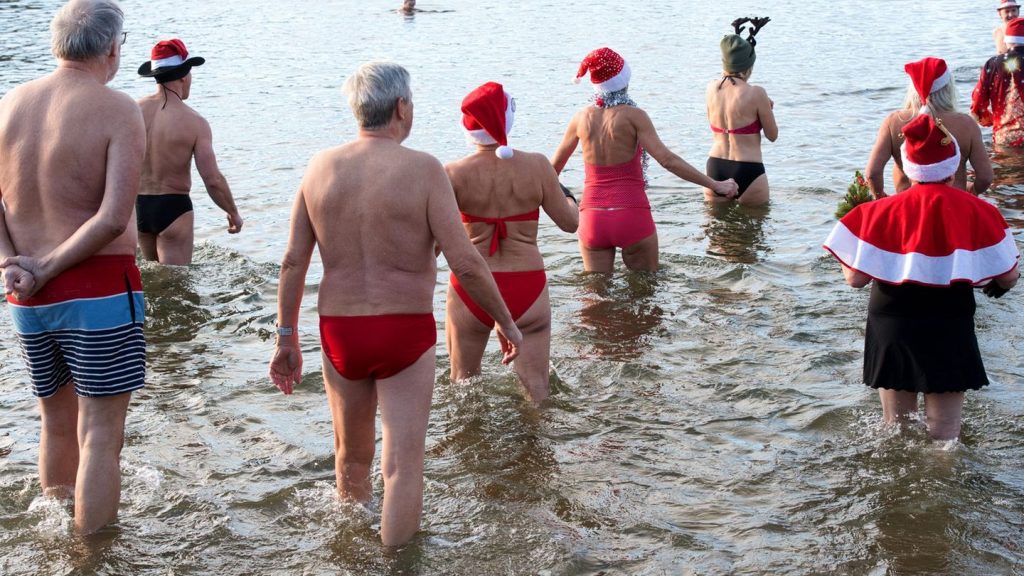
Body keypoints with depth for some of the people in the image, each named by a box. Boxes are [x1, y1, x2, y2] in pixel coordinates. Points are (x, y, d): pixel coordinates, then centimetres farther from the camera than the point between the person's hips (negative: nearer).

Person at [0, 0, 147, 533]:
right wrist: (49, 267, -13)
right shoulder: (117, 110, -11)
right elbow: (114, 218, -20)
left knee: (56, 425, 20)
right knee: (99, 436, 1)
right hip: (99, 291, -6)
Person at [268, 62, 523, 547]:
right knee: (402, 465, 2)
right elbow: (466, 264, -15)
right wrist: (506, 322, -1)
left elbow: (293, 261, 2)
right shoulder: (422, 169, -11)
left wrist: (287, 339, 11)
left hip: (339, 330, 5)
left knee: (351, 457, 22)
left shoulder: (321, 167, 1)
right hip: (405, 332, -4)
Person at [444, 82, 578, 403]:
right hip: (527, 287, 0)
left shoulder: (455, 174, -9)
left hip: (470, 289, 0)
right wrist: (570, 200, 25)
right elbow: (569, 223, 3)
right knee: (535, 388, 6)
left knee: (464, 384, 17)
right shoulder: (536, 166, -6)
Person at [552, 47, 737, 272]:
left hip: (592, 220, 4)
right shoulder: (633, 116, -9)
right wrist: (715, 185, -14)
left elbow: (555, 164, 16)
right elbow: (667, 159, -18)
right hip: (631, 218, -3)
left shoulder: (583, 117, 3)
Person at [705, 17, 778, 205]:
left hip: (715, 168, 5)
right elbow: (772, 135, -2)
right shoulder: (756, 93, -12)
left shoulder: (711, 88, 3)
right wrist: (767, 109, 16)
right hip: (748, 170, -5)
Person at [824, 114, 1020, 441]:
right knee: (944, 438, 10)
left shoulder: (881, 213, -10)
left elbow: (854, 278, -9)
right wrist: (992, 284, 18)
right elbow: (1007, 279, -5)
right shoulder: (978, 213, -9)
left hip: (892, 335, 1)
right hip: (950, 336, -1)